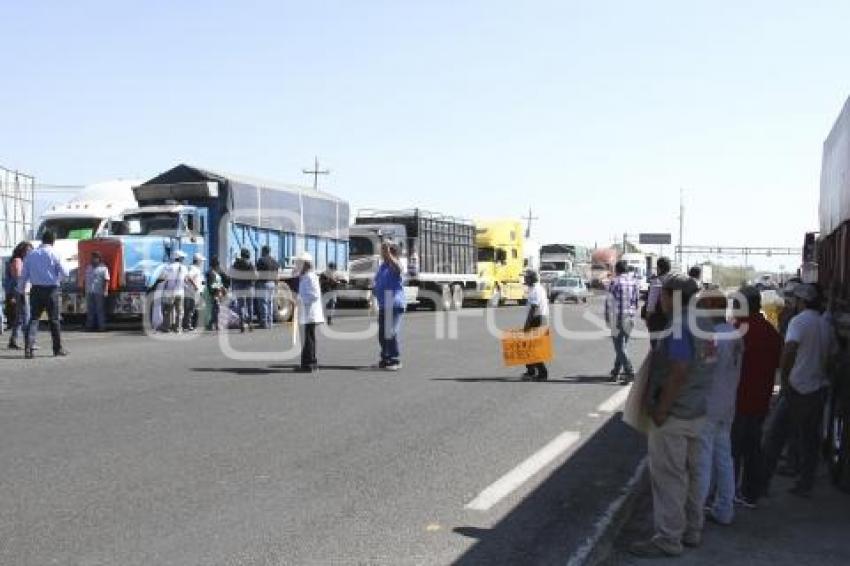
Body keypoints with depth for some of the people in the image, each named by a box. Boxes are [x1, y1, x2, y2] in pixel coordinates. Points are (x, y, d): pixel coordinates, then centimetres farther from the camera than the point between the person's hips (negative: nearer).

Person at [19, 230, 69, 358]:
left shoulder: (31, 254, 5)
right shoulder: (54, 254, -6)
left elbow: (23, 275, 7)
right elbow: (65, 273, -6)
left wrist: (21, 290, 16)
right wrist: (58, 278, 16)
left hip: (36, 290, 3)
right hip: (51, 290, -3)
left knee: (33, 318, 5)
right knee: (54, 319, 7)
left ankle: (28, 348, -8)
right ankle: (58, 349, 16)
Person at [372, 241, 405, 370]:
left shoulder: (394, 265, -8)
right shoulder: (382, 266, 17)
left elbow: (397, 267, -34)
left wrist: (388, 253, -45)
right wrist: (375, 289, 10)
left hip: (394, 305, -9)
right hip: (383, 305, 9)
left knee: (391, 333, -12)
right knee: (382, 333, 13)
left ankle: (395, 360, -6)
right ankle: (385, 358, 24)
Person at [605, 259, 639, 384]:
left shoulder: (615, 282, -10)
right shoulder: (634, 282, 8)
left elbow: (610, 301, -9)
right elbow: (635, 300, 12)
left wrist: (607, 318, -1)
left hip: (617, 317, -6)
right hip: (630, 318, 6)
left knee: (620, 347, -4)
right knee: (623, 345, 14)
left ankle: (629, 372, -14)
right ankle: (615, 372, 23)